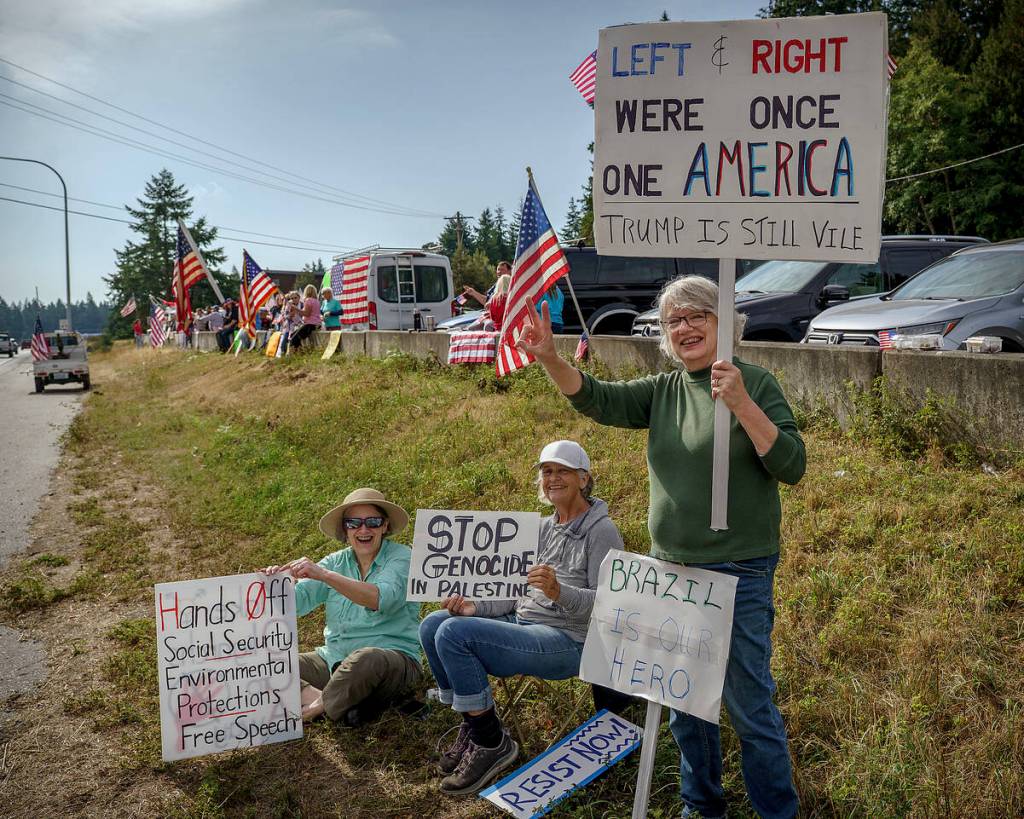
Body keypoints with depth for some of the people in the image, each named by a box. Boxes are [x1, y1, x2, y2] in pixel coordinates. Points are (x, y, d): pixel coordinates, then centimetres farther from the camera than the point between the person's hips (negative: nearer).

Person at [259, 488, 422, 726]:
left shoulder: (402, 558, -6)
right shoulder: (336, 561, 9)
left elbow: (381, 599, -26)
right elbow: (297, 600, -4)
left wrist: (323, 575, -33)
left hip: (393, 659, -4)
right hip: (334, 659, 5)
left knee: (365, 659, -38)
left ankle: (322, 705, -13)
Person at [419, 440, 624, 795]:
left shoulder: (601, 531, -9)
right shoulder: (544, 528, 14)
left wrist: (559, 593, -34)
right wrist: (475, 608, -1)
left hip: (567, 641, -8)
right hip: (523, 623, 8)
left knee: (454, 633, -23)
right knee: (433, 625, -5)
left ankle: (492, 744, -8)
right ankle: (473, 726, 7)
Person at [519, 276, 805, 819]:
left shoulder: (754, 383, -9)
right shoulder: (663, 390, 5)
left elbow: (792, 467, -16)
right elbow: (598, 400, -6)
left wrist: (740, 403, -27)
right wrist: (548, 357, -21)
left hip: (738, 574, -5)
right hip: (670, 570, 6)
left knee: (749, 706, 5)